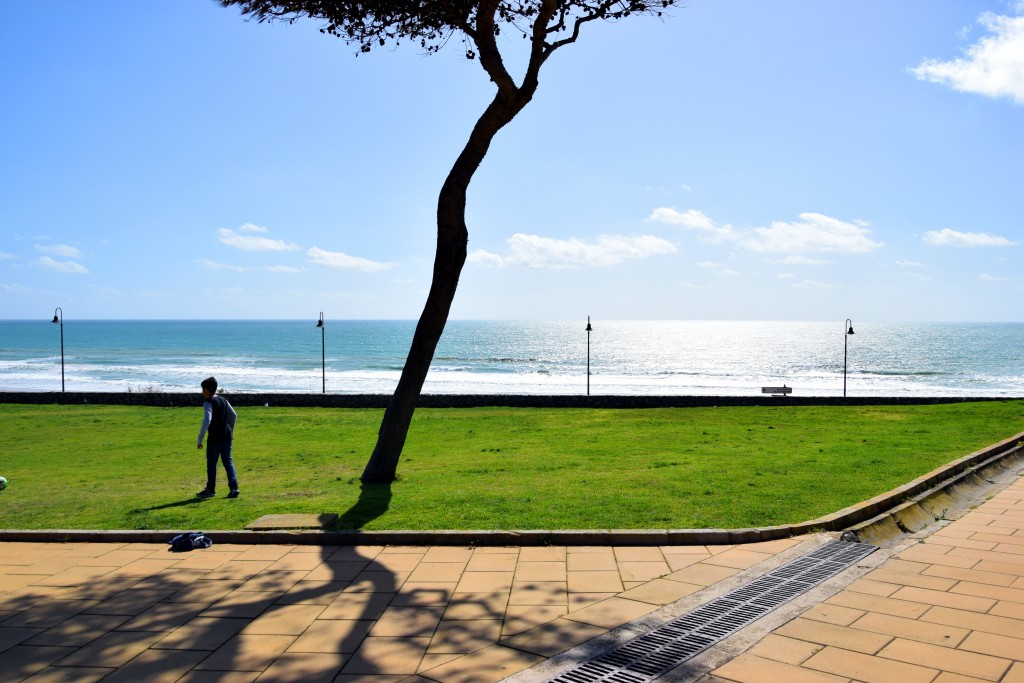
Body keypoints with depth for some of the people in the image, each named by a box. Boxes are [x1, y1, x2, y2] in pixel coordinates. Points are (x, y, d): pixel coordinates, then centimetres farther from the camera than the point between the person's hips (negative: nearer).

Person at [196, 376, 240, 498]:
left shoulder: (208, 403, -11)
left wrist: (200, 439, -19)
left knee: (211, 463, 7)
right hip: (227, 435, 7)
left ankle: (210, 489, 16)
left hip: (215, 438, -7)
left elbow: (207, 421, -22)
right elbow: (234, 415, 19)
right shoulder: (223, 400, 12)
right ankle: (234, 487, -2)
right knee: (227, 461, 8)